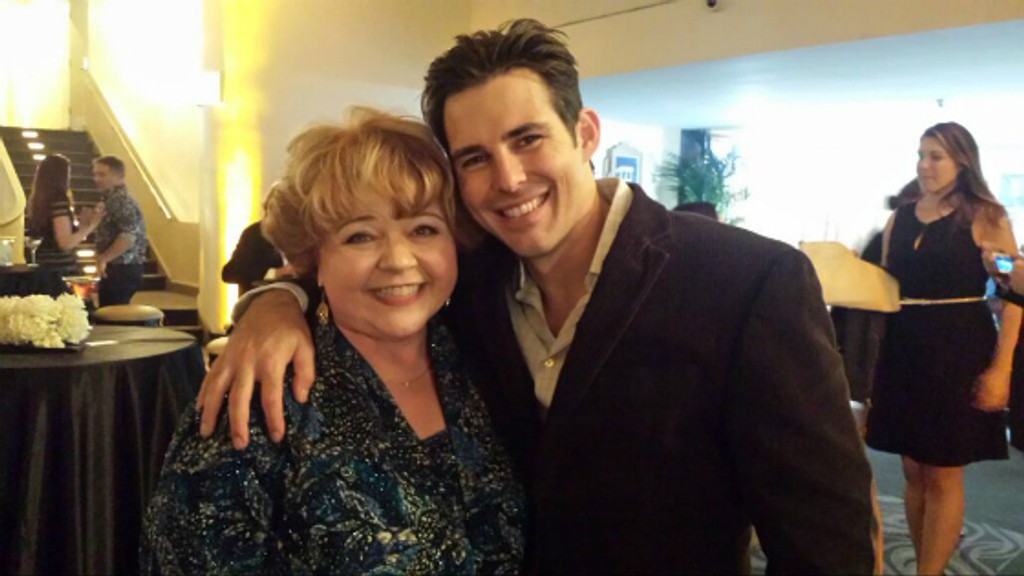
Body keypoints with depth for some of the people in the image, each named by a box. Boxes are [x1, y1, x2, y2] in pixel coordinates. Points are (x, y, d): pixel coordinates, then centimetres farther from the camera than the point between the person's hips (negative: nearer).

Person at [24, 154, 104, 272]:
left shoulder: (35, 203, 12)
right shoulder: (59, 201, -13)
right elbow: (66, 243, -19)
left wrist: (79, 224, 19)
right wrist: (90, 226, -10)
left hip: (41, 269, 9)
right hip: (61, 270, -9)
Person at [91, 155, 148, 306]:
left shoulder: (121, 200, -15)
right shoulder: (112, 199, 18)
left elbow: (128, 237, -26)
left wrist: (104, 259, -20)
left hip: (122, 270, -10)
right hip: (117, 269, 10)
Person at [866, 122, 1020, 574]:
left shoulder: (985, 217, -4)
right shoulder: (899, 219, 9)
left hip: (959, 352, -5)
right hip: (903, 351, 5)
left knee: (943, 474, 3)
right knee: (914, 471, 12)